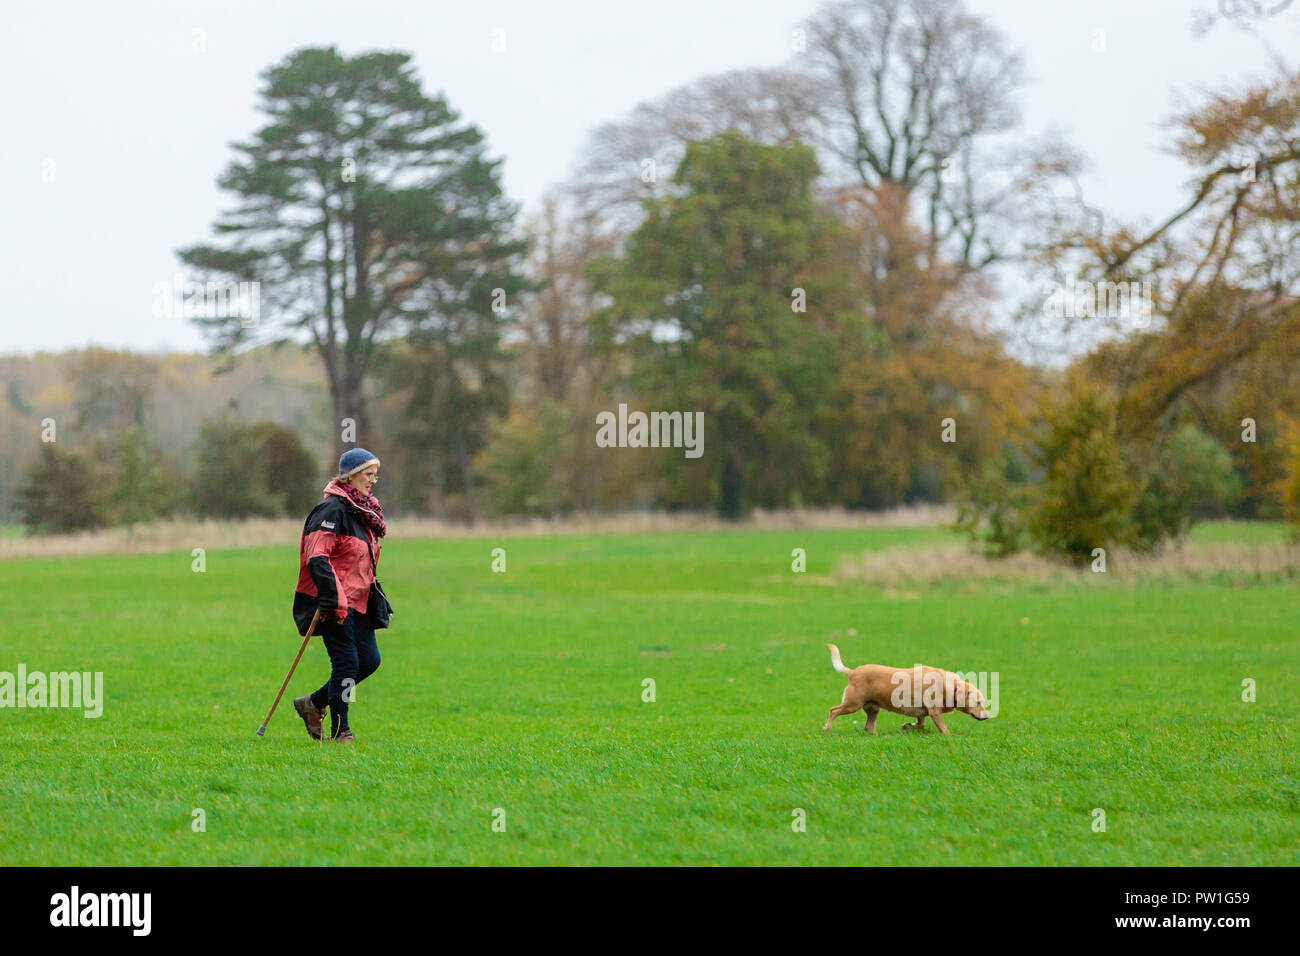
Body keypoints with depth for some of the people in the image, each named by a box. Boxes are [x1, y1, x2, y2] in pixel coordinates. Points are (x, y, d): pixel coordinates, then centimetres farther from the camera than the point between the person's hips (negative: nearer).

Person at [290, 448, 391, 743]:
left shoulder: (364, 510, 16)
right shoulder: (332, 509, -13)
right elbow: (317, 558, -21)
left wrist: (370, 590, 22)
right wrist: (334, 601, -25)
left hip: (358, 602, 9)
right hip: (335, 604, -9)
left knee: (369, 660, 5)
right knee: (347, 662, -8)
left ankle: (313, 704, 20)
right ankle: (339, 730, 3)